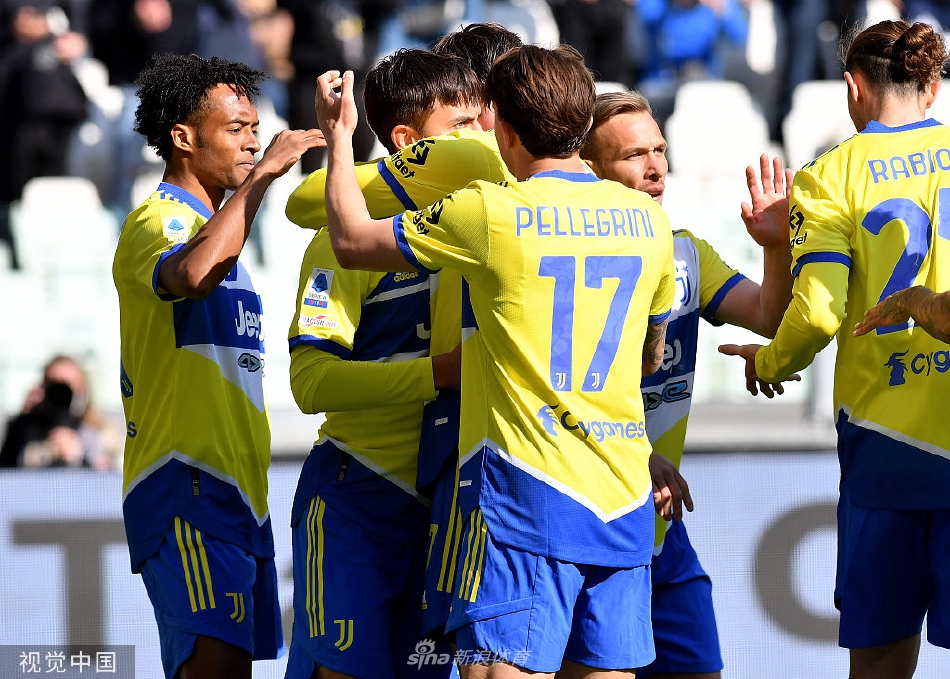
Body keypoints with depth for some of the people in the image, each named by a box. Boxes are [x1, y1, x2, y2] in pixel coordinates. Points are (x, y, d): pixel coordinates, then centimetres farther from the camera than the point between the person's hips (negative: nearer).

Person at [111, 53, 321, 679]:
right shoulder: (159, 222, -7)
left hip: (236, 491, 10)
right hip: (187, 487, -10)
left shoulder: (207, 227, 24)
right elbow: (192, 274, -32)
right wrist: (262, 175, -25)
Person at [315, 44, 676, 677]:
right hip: (626, 504, 6)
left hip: (527, 499, -5)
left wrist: (339, 136, 19)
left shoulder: (488, 214, -7)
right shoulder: (648, 219, 9)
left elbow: (351, 240, 5)